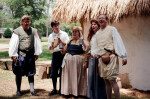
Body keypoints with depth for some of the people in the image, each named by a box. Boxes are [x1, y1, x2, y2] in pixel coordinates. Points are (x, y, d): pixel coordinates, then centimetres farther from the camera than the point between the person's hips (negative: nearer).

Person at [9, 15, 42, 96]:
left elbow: (37, 43, 11)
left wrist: (36, 53, 9)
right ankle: (18, 90, 19)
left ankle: (32, 90, 13)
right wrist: (13, 55, -5)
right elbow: (13, 44, -2)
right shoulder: (17, 31, -2)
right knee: (19, 73, 5)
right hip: (20, 54, -2)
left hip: (30, 54, 2)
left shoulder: (33, 31, 6)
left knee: (31, 73, 6)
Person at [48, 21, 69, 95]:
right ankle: (54, 89, 15)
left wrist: (61, 42, -15)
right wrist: (53, 46, -13)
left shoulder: (64, 34, 4)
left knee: (62, 72, 4)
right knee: (53, 72, 2)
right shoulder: (50, 36, 11)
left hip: (63, 53, -2)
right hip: (55, 54, 2)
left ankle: (61, 89, 16)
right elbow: (49, 48, 8)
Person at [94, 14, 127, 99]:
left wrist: (124, 56, -14)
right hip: (101, 59, 6)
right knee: (106, 81, 10)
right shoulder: (97, 33, 18)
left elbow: (119, 43, -7)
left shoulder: (112, 29, 0)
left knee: (112, 79, -11)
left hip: (111, 58, -6)